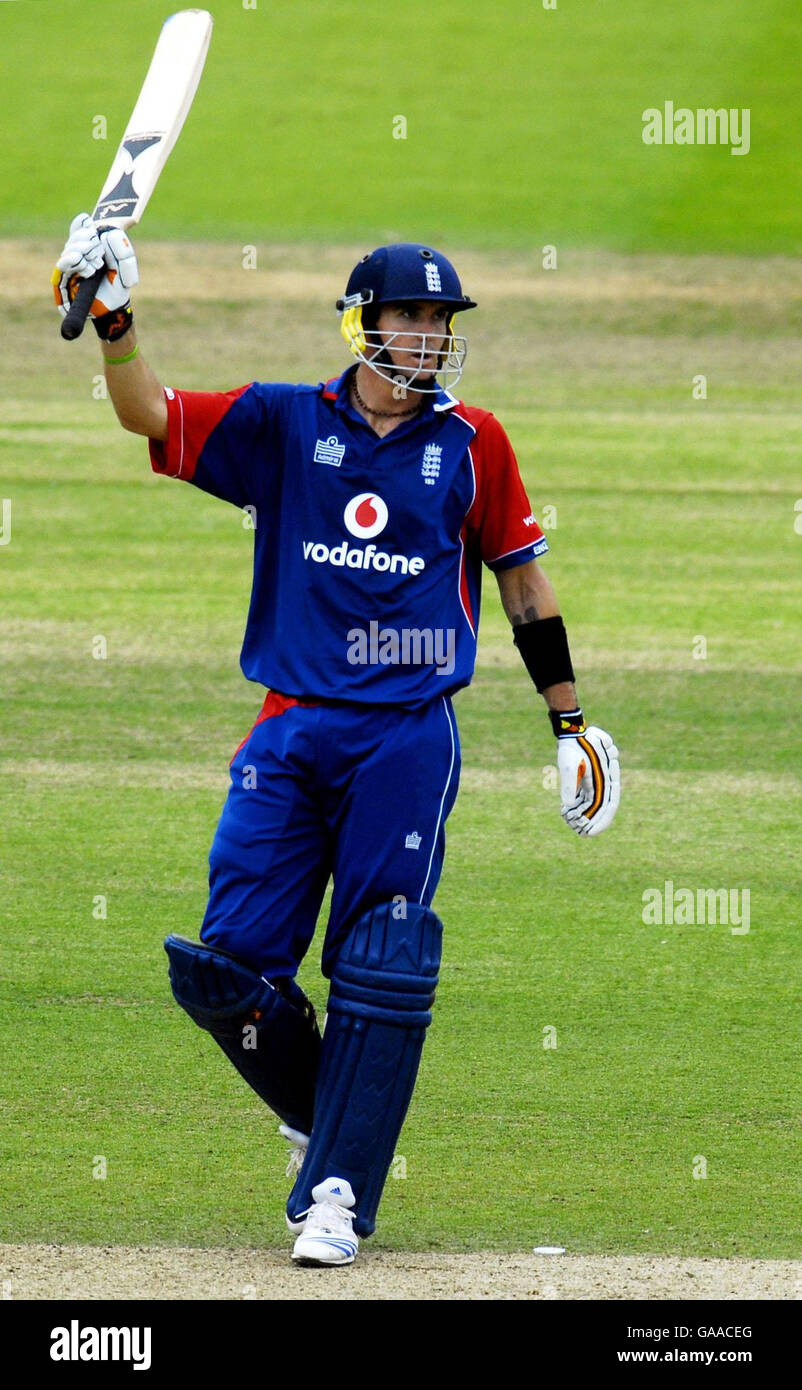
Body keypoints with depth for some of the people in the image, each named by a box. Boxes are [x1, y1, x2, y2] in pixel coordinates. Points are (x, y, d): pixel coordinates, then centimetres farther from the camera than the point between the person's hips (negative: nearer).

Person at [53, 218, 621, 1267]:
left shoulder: (471, 444, 6)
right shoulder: (284, 424, 6)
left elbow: (521, 578, 13)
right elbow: (151, 417, -1)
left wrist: (569, 719, 13)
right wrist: (114, 324, -19)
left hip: (409, 737, -1)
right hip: (291, 735, 1)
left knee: (381, 974, -8)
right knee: (226, 966, -5)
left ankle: (337, 1193, -1)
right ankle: (318, 1109, 23)